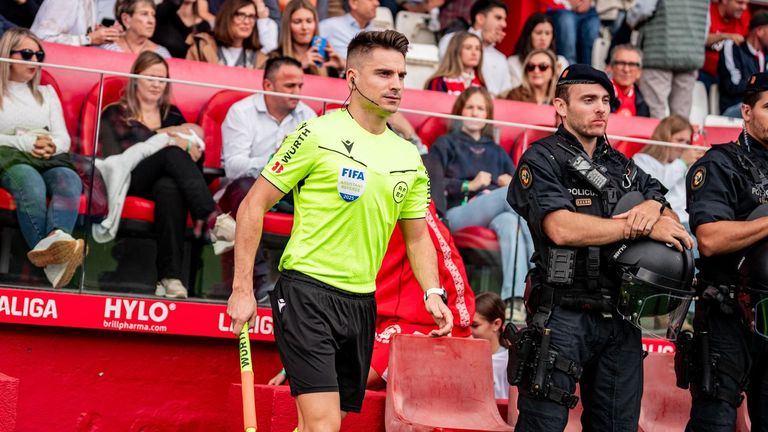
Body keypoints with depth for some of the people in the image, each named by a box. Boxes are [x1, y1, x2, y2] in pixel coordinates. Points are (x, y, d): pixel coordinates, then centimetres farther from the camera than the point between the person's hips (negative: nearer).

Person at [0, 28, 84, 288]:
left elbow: (63, 138, 19)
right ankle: (53, 260, -59)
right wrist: (26, 143, -11)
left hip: (49, 159, 3)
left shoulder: (46, 93, 29)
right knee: (31, 184, -41)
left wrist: (52, 146, -6)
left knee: (70, 180, -36)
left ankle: (54, 239, -66)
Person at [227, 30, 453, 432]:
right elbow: (253, 206, -5)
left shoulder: (409, 157, 11)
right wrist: (242, 290, -9)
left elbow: (417, 236, 20)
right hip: (307, 291, -6)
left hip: (361, 304, 6)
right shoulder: (318, 135, -7)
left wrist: (432, 293, 1)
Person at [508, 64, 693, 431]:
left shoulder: (622, 166, 17)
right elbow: (562, 228, -19)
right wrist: (643, 227, -16)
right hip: (563, 316, -6)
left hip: (620, 317, 6)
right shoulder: (542, 160, -4)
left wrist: (654, 206, -10)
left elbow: (671, 224, 15)